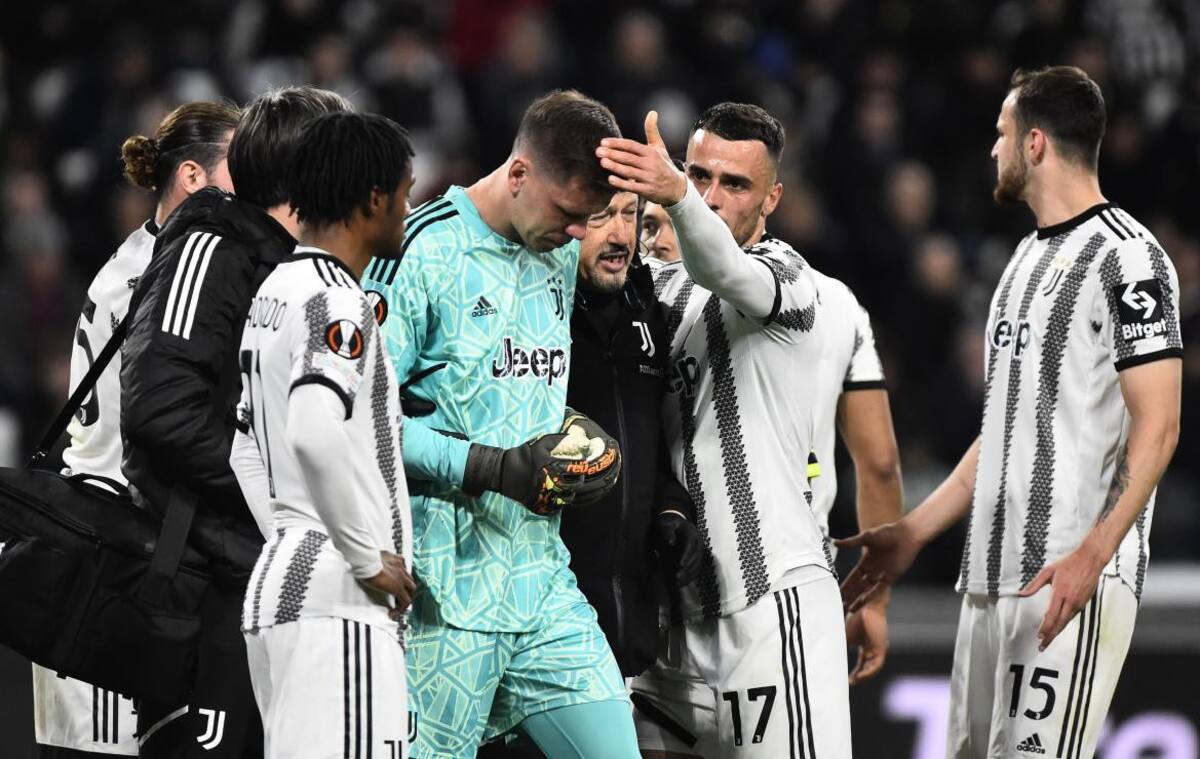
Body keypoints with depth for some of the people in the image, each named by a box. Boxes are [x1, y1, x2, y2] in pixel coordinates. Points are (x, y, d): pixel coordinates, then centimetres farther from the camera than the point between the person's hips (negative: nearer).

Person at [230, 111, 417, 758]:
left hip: (274, 582, 10)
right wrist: (371, 557, -17)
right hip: (338, 600, -10)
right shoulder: (337, 300, -12)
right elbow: (320, 434, -27)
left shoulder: (273, 292, 18)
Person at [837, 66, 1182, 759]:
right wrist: (914, 533, 22)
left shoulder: (1126, 257, -9)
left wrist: (1092, 555, -25)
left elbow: (1157, 424, -15)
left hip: (1071, 578, -9)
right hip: (993, 573, 9)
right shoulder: (1030, 259, 21)